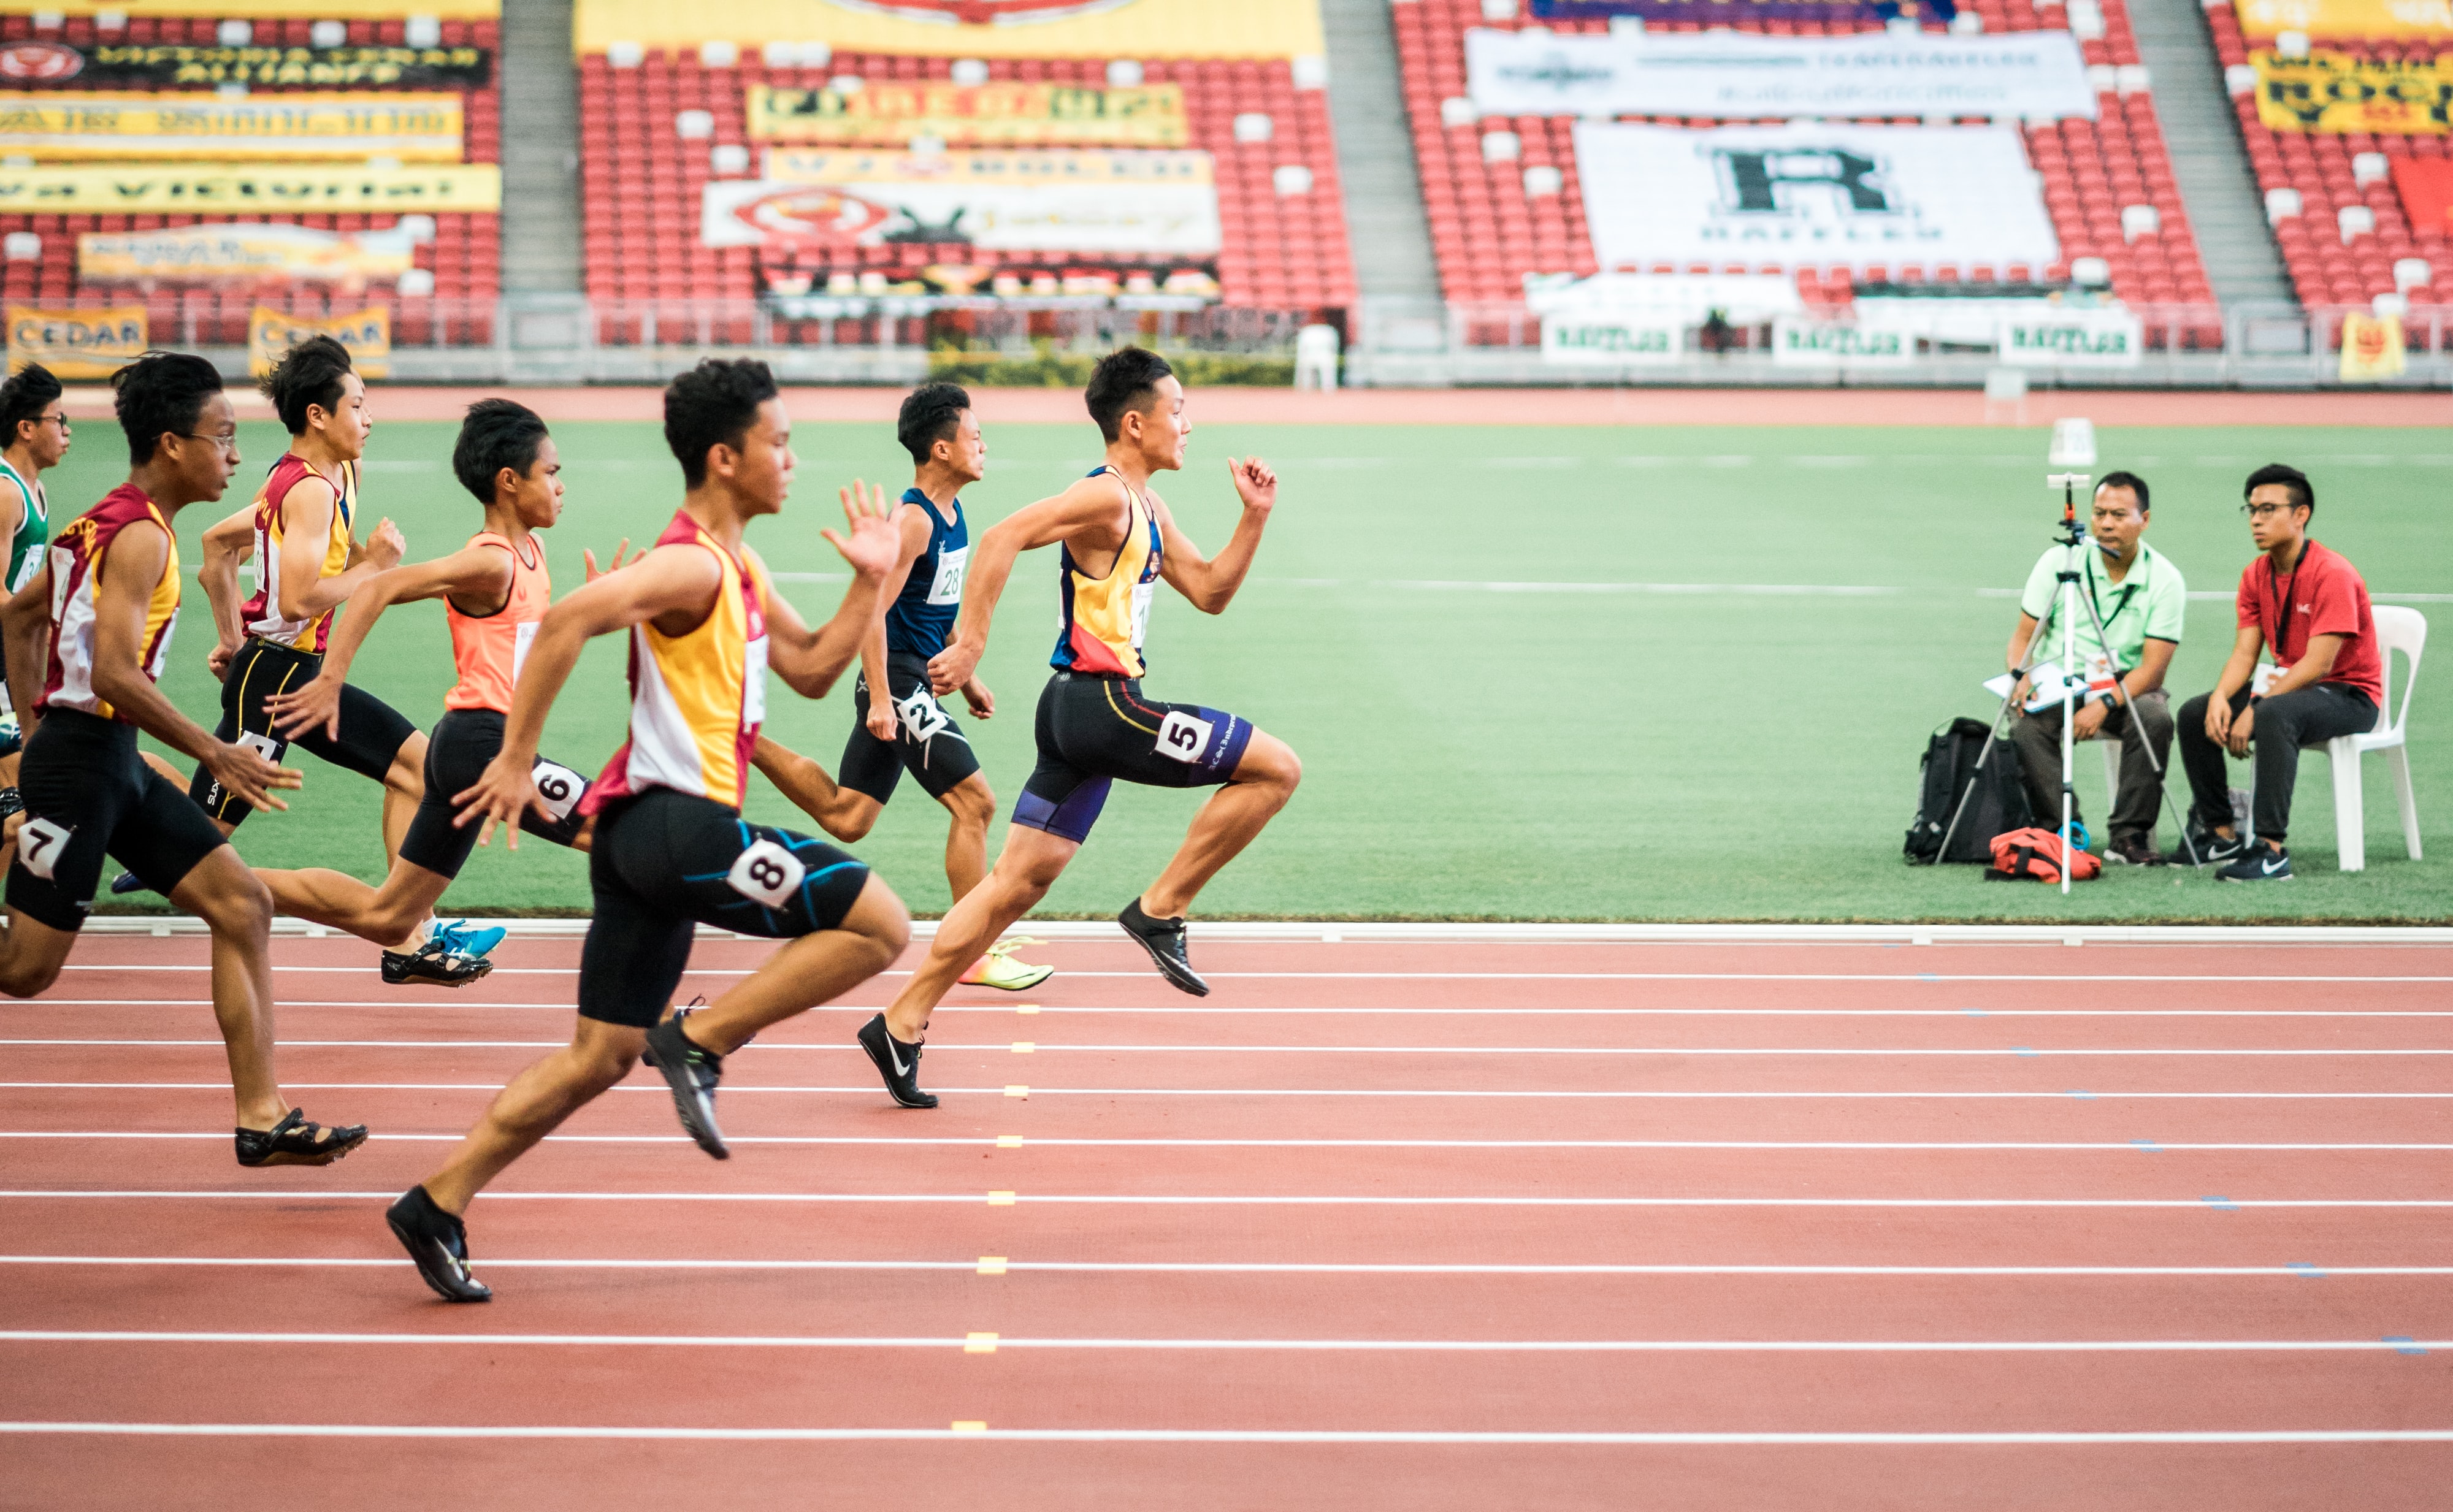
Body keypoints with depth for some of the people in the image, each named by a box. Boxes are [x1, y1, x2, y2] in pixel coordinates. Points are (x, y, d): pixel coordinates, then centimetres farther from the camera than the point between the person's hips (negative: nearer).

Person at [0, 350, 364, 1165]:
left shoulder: (109, 521, 14)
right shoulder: (140, 535, -16)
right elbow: (112, 673, -25)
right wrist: (216, 755, -19)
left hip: (113, 762, 10)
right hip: (82, 758, -10)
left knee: (243, 906, 4)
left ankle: (263, 1117, 3)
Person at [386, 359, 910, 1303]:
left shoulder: (740, 571, 19)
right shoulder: (690, 565, -12)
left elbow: (812, 672, 25)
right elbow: (567, 621, -24)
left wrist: (869, 584, 13)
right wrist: (517, 760, -23)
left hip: (647, 833, 10)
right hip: (677, 821, -10)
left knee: (602, 1055, 12)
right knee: (878, 923, -10)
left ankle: (440, 1204, 10)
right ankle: (698, 1041, -8)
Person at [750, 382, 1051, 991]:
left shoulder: (950, 513, 12)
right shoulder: (913, 520, -18)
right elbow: (873, 609, -21)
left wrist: (966, 677, 23)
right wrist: (880, 700, -24)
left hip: (917, 680, 10)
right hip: (898, 678, -10)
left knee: (846, 817, 13)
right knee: (974, 801, -10)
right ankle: (976, 955, -5)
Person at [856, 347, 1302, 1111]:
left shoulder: (1148, 510, 18)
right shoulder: (1105, 497, -13)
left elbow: (1210, 593, 24)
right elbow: (1003, 537, -23)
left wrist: (1254, 516, 12)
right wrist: (970, 644, -25)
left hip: (1085, 709, 10)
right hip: (1101, 704, -10)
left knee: (1017, 882, 9)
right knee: (1277, 768, -8)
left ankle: (901, 1026, 10)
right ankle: (1160, 910, -4)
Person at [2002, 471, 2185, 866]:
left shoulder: (2165, 579, -7)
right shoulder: (2059, 561, -3)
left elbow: (2153, 668, -12)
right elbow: (2023, 635, 2)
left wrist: (2104, 704, -27)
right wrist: (2021, 677, -21)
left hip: (2126, 688, 0)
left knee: (2155, 718, -33)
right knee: (2027, 724, -31)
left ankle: (2129, 835, -22)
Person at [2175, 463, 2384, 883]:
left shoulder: (2333, 574, -20)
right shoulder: (2255, 575, 4)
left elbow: (2317, 664, -26)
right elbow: (2245, 652, 1)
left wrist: (2254, 710, -29)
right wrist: (2221, 697, -20)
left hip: (2349, 695, -8)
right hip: (2289, 684, 8)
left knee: (2274, 715, -38)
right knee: (2194, 714, -6)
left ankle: (2271, 850, -38)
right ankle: (2220, 832, 4)